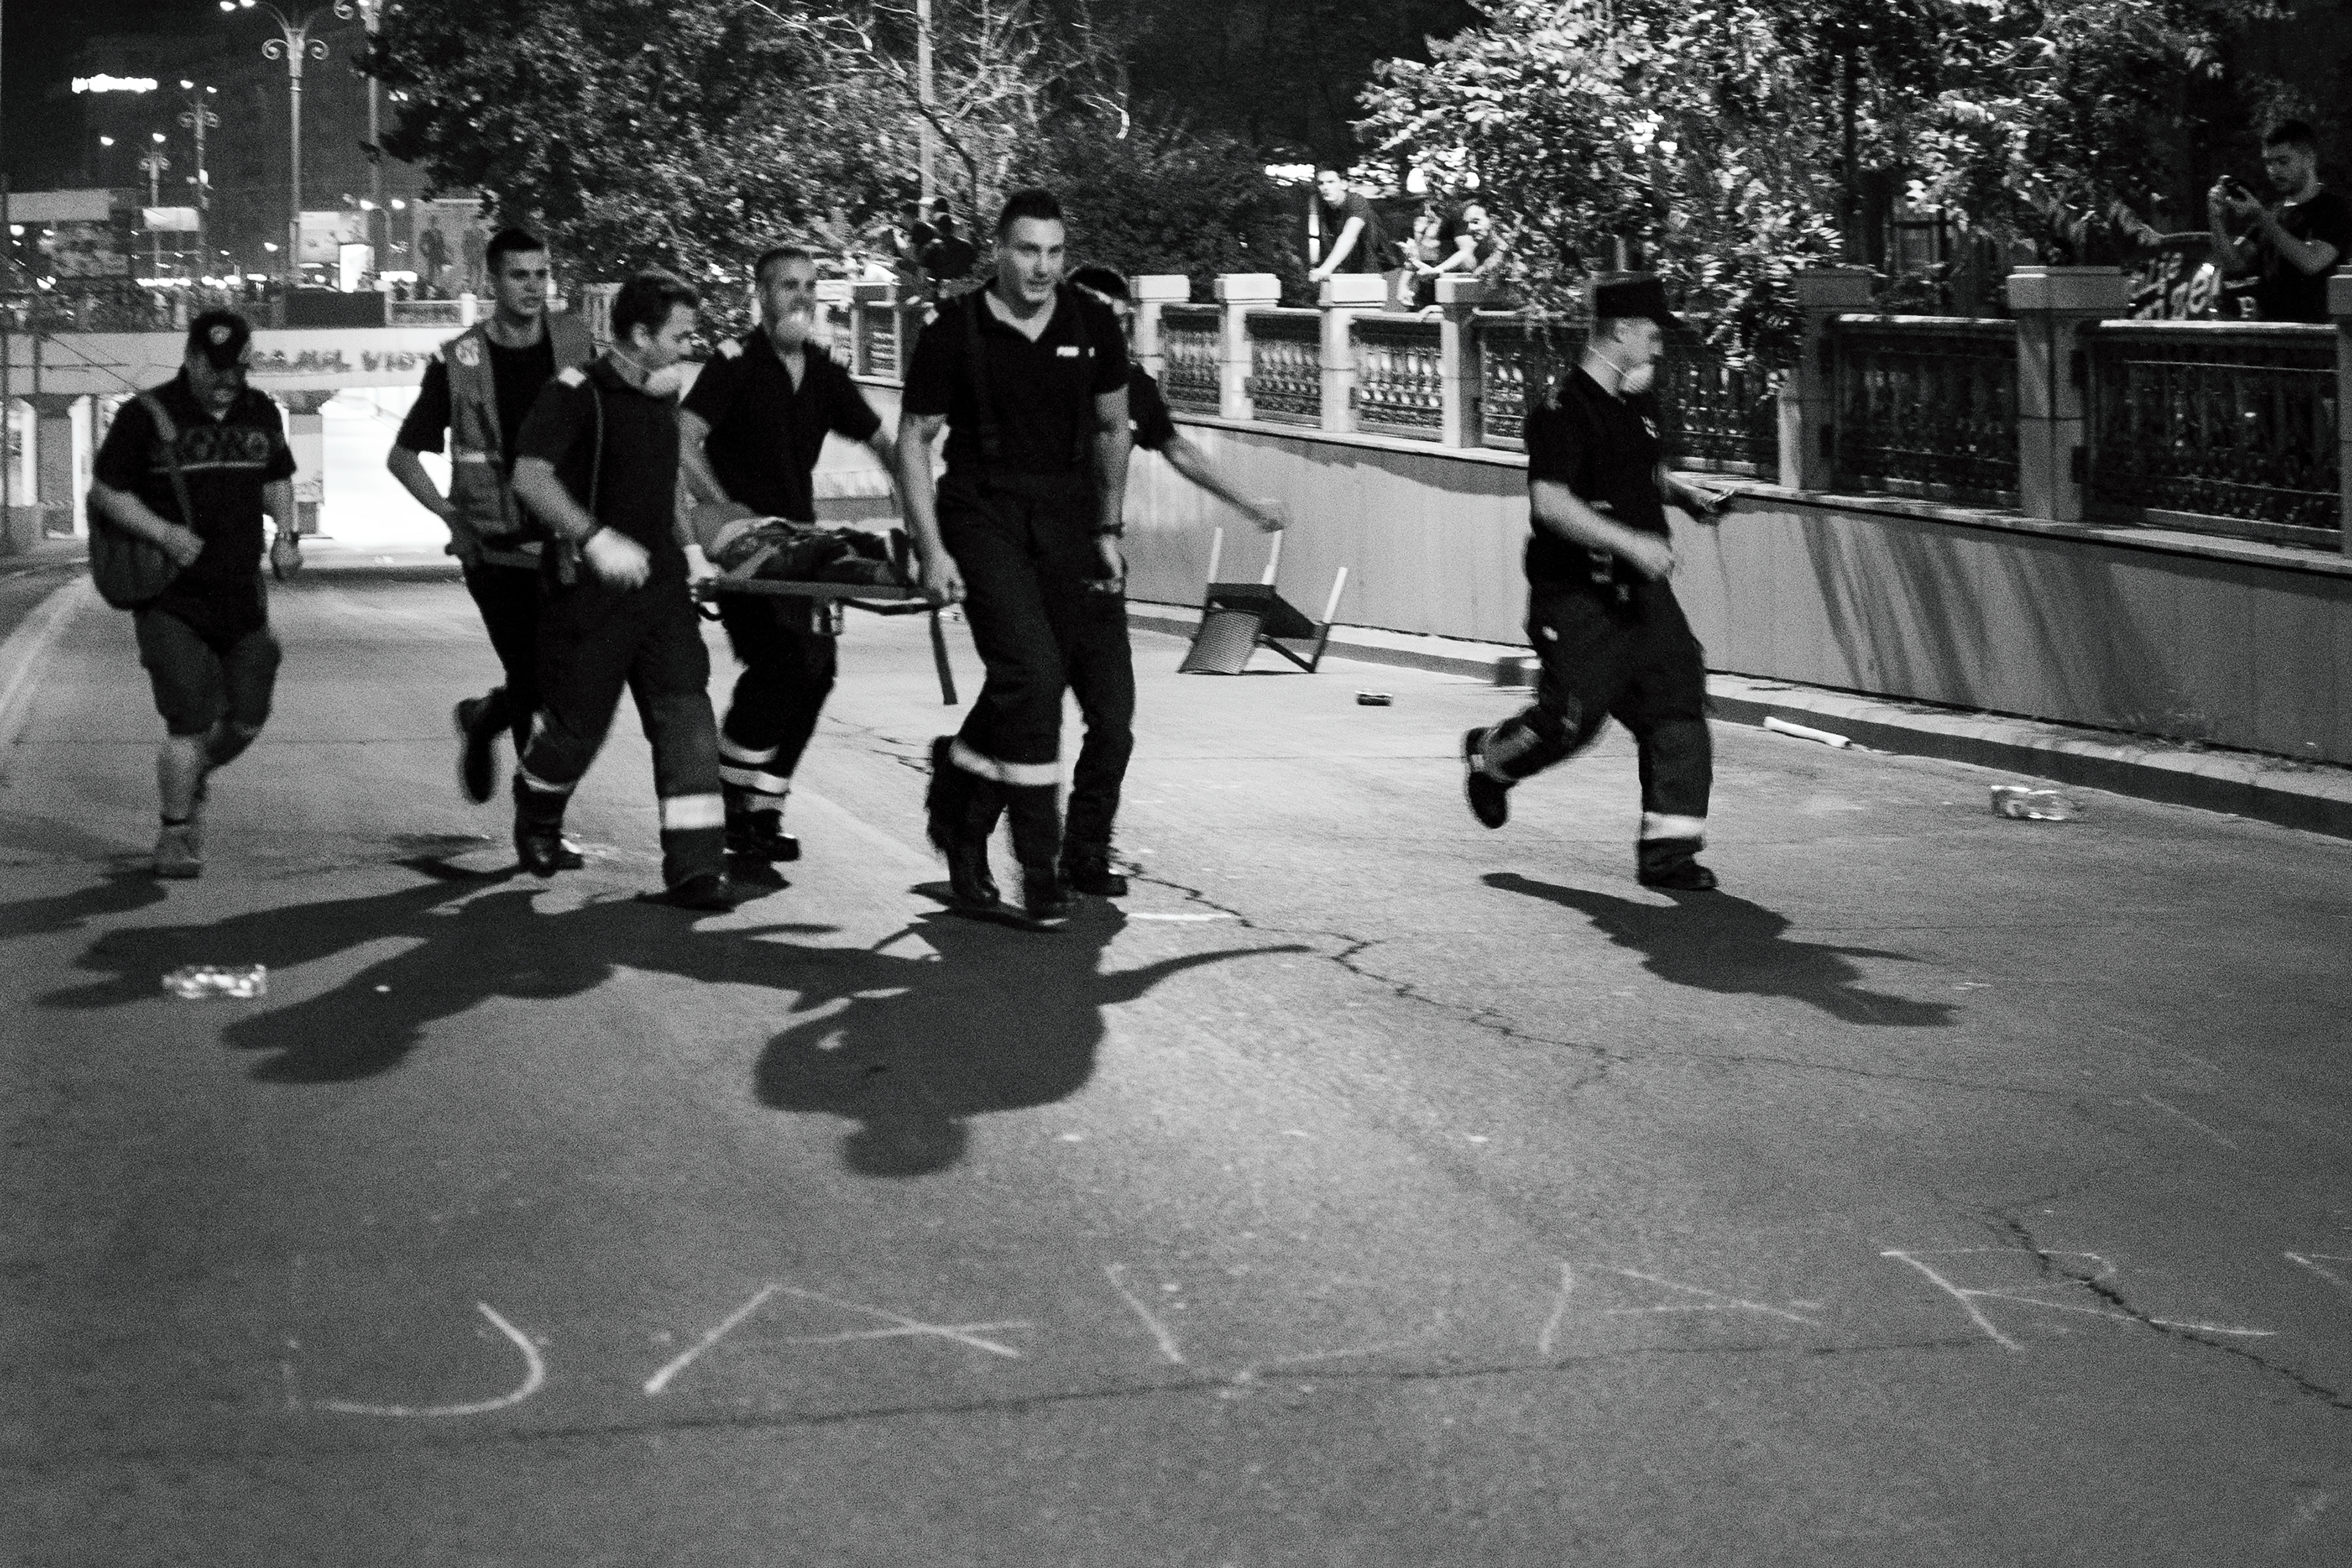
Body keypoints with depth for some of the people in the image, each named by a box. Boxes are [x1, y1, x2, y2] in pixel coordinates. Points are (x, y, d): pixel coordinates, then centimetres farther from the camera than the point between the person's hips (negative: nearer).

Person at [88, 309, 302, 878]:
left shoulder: (261, 414, 9)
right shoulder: (148, 416, -7)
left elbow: (277, 480, 22)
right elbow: (105, 491, -4)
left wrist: (284, 535, 4)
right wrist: (163, 533, -18)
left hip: (242, 595, 5)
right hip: (173, 601, -5)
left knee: (247, 718, 7)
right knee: (190, 722, -9)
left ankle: (192, 779, 37)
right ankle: (176, 835, 7)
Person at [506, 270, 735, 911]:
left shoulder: (663, 396, 12)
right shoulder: (577, 394, -13)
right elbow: (530, 477, -25)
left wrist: (683, 545, 22)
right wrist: (595, 537, -34)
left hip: (660, 582, 6)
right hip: (591, 590, -6)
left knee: (686, 718, -7)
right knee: (577, 724, 6)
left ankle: (695, 866, -10)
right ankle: (537, 817, 38)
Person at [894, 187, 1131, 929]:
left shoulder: (1093, 326, 5)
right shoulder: (955, 333, -5)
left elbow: (1112, 429, 17)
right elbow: (914, 439, 1)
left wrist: (1109, 529, 10)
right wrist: (932, 549, -6)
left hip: (1069, 521, 4)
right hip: (984, 520, -4)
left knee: (1110, 697, -3)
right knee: (1031, 672, -21)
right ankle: (1039, 868, -12)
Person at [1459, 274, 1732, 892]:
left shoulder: (1636, 406, 13)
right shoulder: (1564, 413, -16)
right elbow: (1550, 502, -28)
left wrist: (1684, 493, 13)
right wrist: (1632, 542, -33)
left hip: (1641, 591, 8)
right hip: (1578, 600, -8)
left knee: (1677, 700, -3)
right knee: (1571, 720, -4)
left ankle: (1668, 847, 0)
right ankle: (1489, 758, 29)